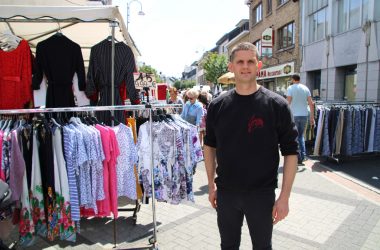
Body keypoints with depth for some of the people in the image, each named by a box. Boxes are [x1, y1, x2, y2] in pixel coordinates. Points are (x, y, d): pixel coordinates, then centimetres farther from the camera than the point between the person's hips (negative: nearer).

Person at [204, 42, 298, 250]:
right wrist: (211, 185, 6)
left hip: (262, 193, -2)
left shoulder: (277, 105, -10)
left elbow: (290, 152, -8)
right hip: (226, 192, 3)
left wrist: (284, 196, -10)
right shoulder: (217, 105, -1)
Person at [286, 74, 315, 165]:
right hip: (304, 115, 5)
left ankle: (298, 159, 6)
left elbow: (288, 103, -13)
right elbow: (311, 103, 4)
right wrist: (312, 117, 7)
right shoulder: (306, 88, 8)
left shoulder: (290, 88, -5)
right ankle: (303, 155, 12)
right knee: (301, 136, 19)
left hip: (294, 115, -4)